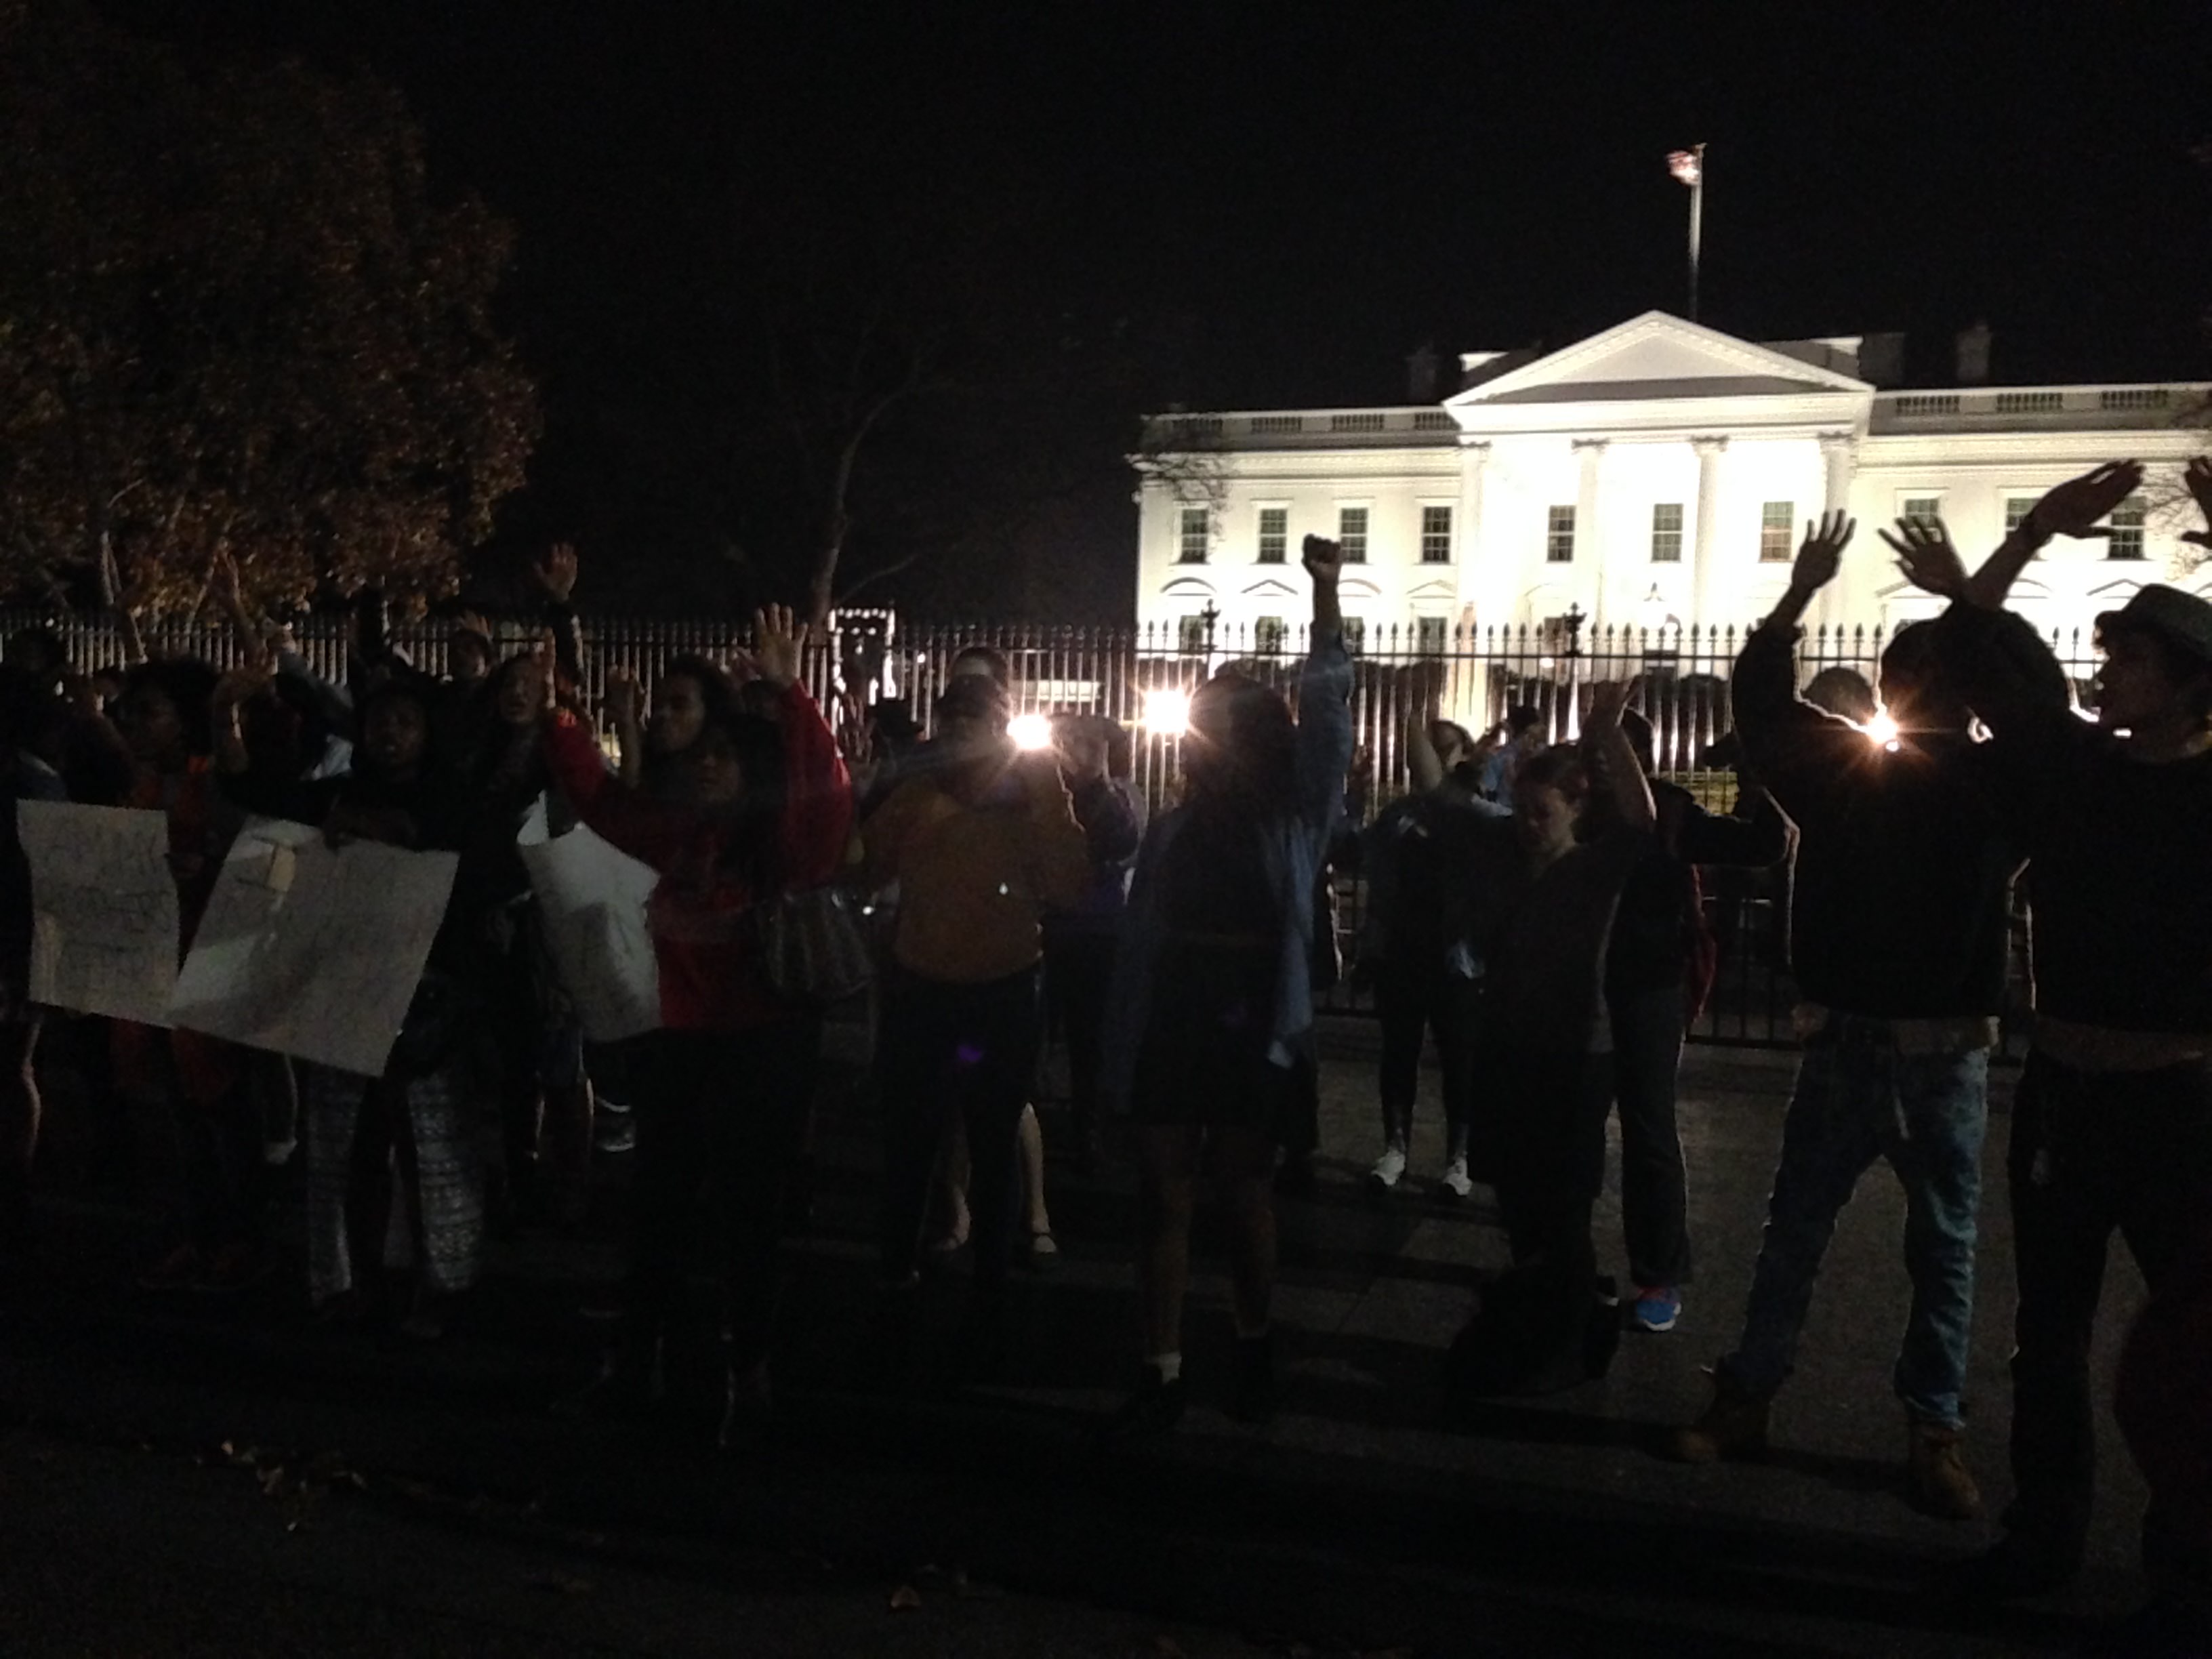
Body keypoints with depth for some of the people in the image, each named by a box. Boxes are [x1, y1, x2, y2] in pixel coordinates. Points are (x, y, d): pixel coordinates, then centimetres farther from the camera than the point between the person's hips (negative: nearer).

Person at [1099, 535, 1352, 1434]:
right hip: (1170, 1024, 3)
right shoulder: (1171, 827, 7)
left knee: (1246, 1192, 11)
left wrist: (1325, 591, -14)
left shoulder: (1296, 819, -1)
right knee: (1163, 1198, 4)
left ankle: (1254, 1345, 32)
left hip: (1254, 1026, -2)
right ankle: (1160, 1376, 11)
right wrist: (1121, 1053, 3)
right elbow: (1138, 943, 5)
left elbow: (1326, 705, -9)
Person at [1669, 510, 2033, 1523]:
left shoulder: (1994, 782, 0)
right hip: (1845, 1042, 0)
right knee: (1794, 1231, 10)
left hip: (1948, 1054, 0)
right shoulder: (1840, 767, -2)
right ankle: (1745, 1399, 18)